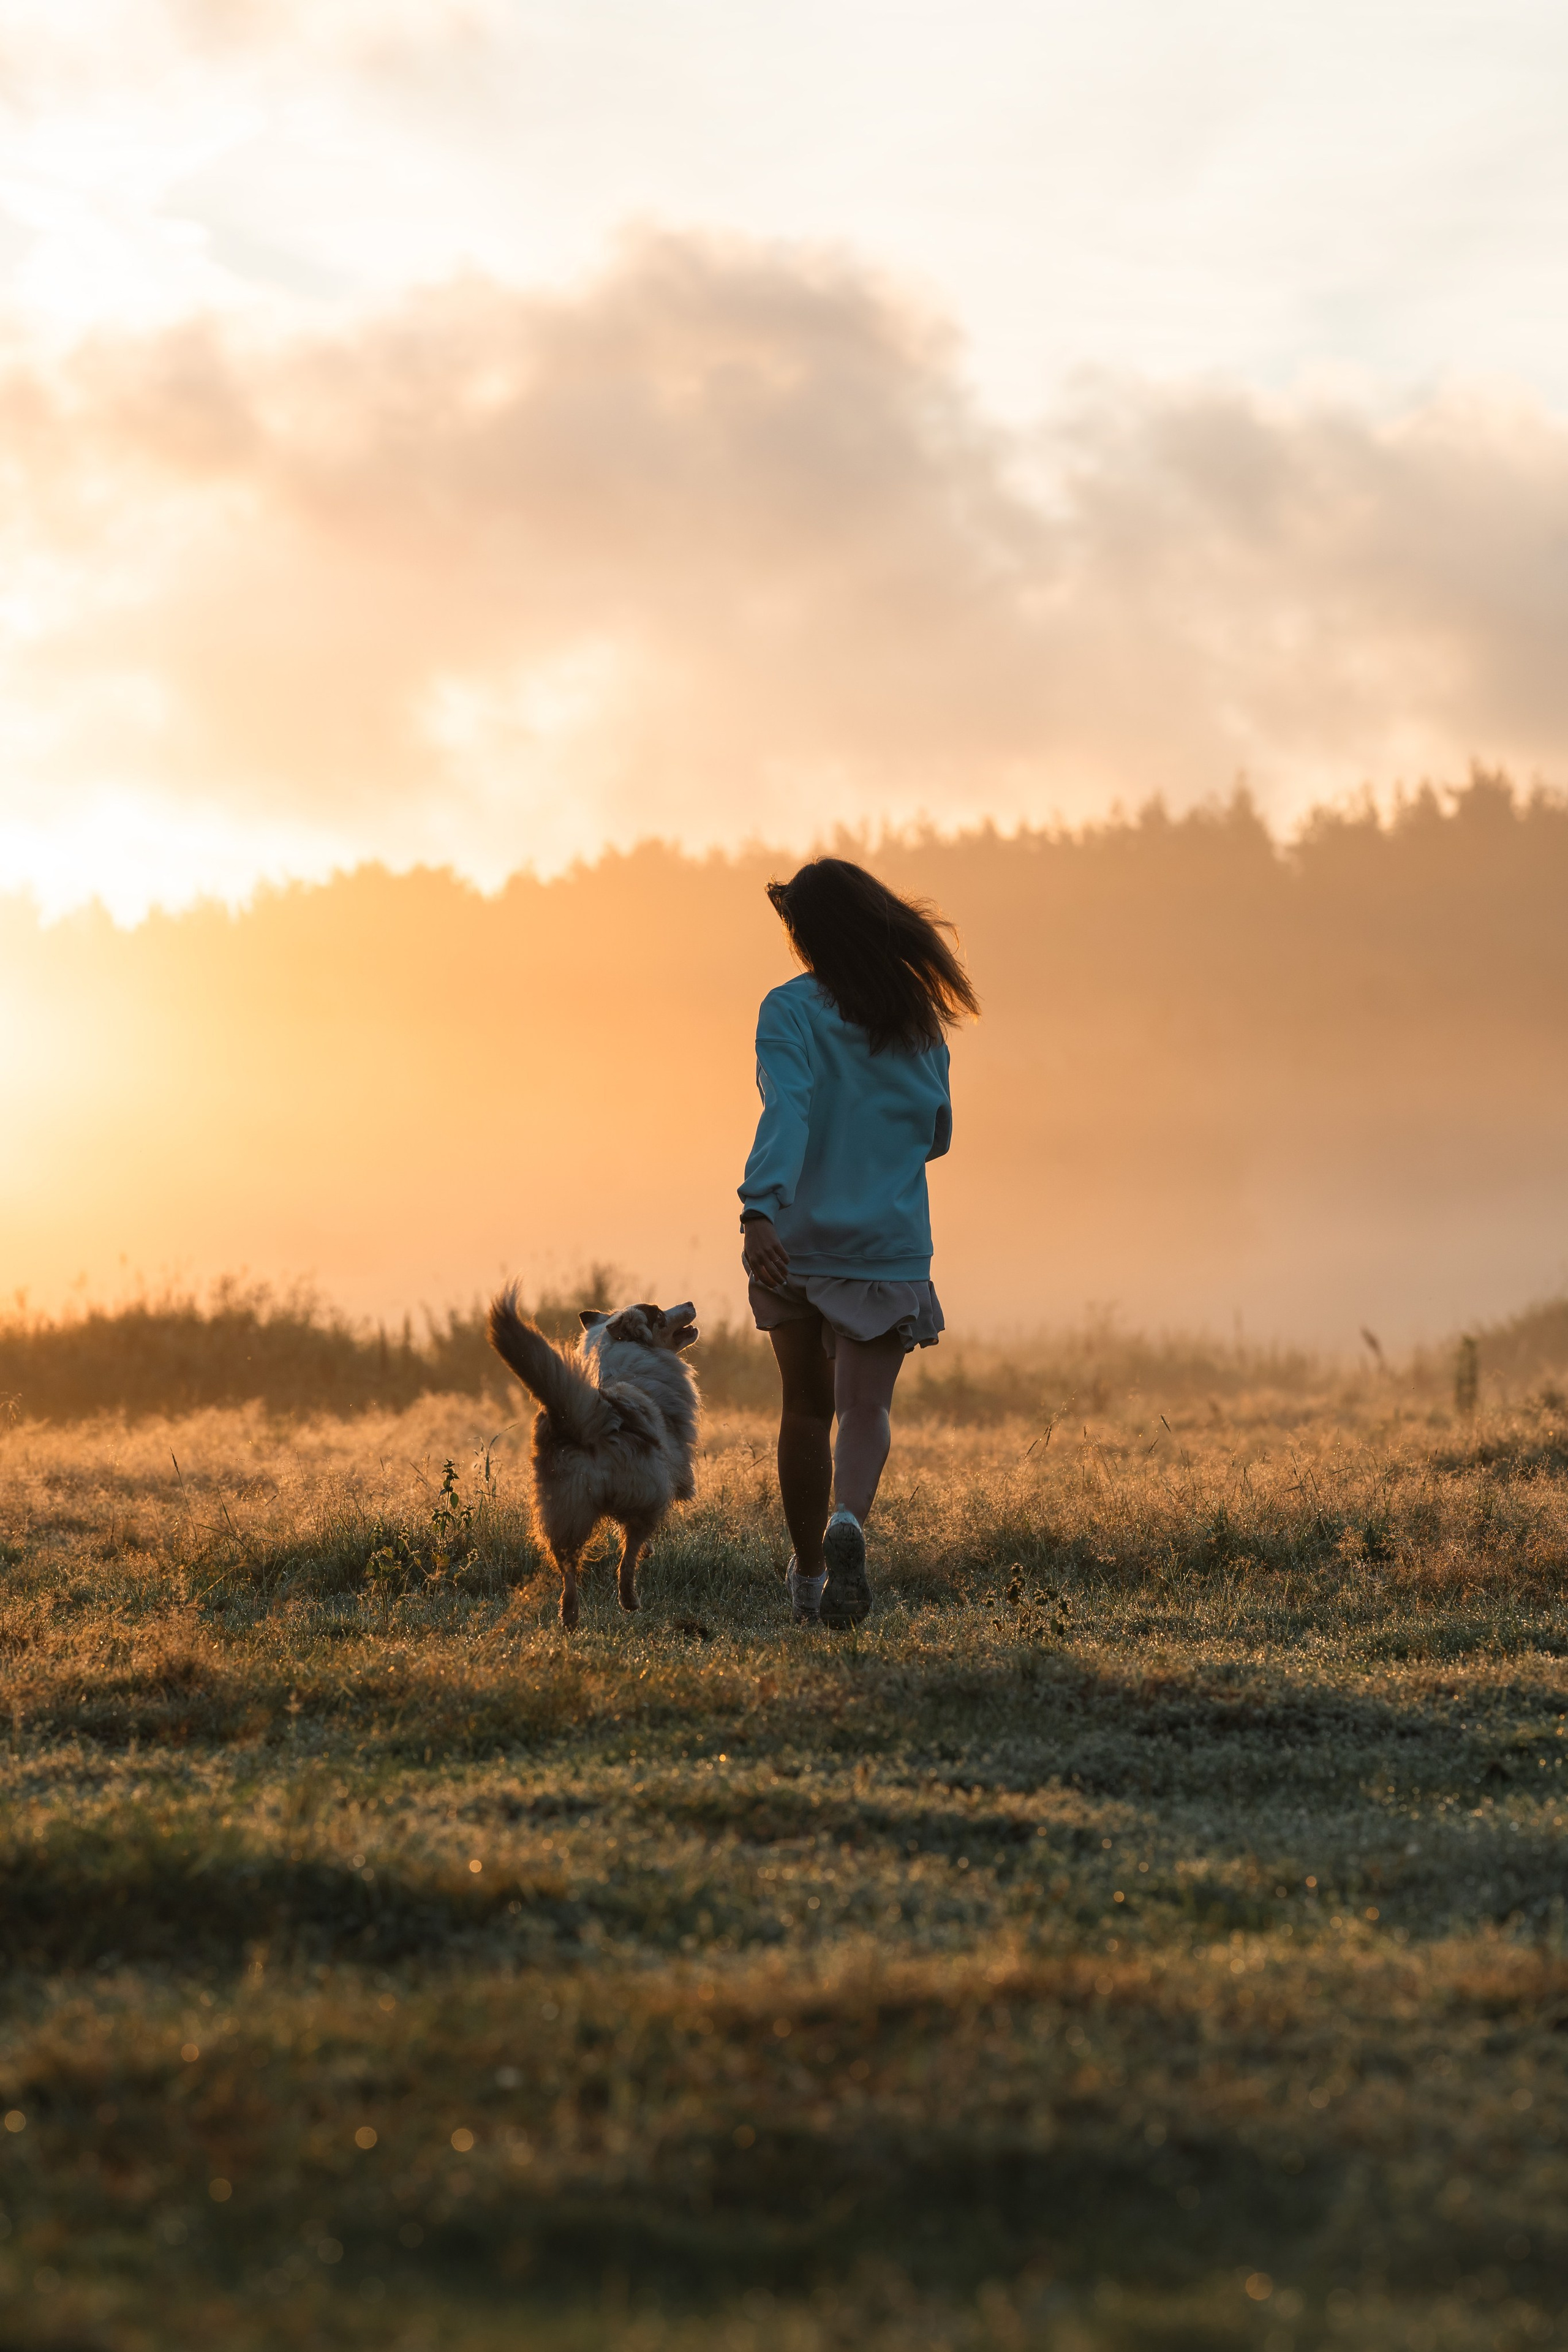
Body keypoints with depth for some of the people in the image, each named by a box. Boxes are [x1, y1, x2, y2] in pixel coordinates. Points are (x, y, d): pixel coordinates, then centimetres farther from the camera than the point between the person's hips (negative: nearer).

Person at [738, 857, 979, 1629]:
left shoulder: (791, 1011, -8)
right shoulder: (919, 1021, 5)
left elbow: (786, 1110, -24)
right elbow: (935, 1135, 15)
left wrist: (760, 1210, -36)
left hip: (797, 1240, -1)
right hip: (888, 1244, 1)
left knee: (806, 1408, 15)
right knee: (865, 1406, -5)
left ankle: (806, 1576, 27)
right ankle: (847, 1522, -37)